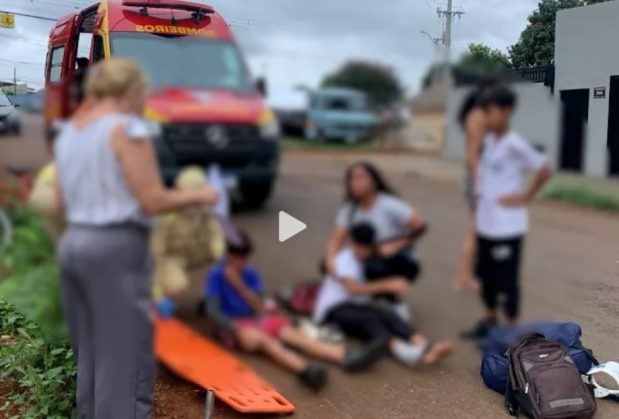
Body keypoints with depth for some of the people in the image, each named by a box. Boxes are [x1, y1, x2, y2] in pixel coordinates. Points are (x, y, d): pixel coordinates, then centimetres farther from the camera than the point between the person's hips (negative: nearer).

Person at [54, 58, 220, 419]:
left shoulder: (69, 132, 13)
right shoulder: (128, 129, -11)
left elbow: (63, 202, 16)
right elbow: (153, 201, -15)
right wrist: (197, 196, 0)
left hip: (74, 243, 8)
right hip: (117, 247, -8)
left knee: (91, 359, 16)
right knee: (126, 360, -1)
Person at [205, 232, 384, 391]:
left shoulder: (252, 274, 9)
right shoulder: (215, 276, -4)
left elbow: (259, 307, -2)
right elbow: (213, 309, -12)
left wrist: (239, 285, -14)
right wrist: (234, 329, -25)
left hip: (257, 319, 4)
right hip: (234, 324, -4)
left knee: (293, 334, -23)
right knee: (264, 339, -36)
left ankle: (347, 356, -46)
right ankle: (305, 369, -66)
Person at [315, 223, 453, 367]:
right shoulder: (344, 258, -8)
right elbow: (353, 289, -21)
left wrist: (394, 283, -3)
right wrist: (387, 286, -25)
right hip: (333, 310, -6)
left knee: (387, 315, -26)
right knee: (368, 319, -37)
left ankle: (425, 348, -51)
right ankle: (402, 350, -64)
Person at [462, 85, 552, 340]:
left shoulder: (514, 144, -16)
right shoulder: (489, 141, 8)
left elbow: (544, 170, -18)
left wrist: (526, 197, -12)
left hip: (508, 226, -8)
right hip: (486, 222, 8)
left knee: (507, 279, 3)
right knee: (486, 274, 17)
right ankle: (490, 321, 33)